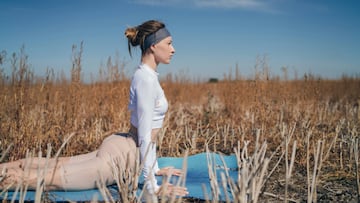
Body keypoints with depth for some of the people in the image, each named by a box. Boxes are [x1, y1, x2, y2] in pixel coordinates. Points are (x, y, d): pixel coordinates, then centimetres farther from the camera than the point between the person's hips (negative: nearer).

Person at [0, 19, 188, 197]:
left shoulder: (146, 75, 10)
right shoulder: (146, 79, -21)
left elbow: (149, 130, 16)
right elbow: (145, 136, -23)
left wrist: (155, 168, 19)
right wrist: (152, 187, -20)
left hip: (119, 148, 9)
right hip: (119, 157, -9)